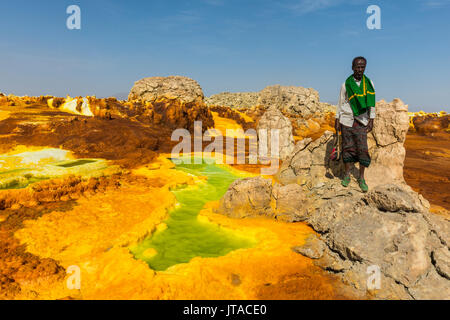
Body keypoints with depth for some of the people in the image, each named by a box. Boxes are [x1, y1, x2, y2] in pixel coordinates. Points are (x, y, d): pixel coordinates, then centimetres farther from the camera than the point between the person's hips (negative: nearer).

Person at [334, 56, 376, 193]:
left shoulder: (369, 84, 6)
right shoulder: (346, 84, 3)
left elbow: (371, 103, 7)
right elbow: (340, 103, 6)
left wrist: (371, 120, 1)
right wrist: (337, 121, 2)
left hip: (361, 121, 1)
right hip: (347, 120, 0)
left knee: (362, 149, -3)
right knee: (348, 147, 3)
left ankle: (361, 178, 6)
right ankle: (347, 175, 15)